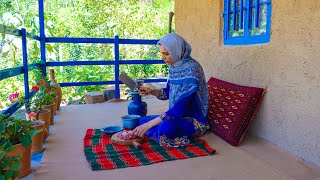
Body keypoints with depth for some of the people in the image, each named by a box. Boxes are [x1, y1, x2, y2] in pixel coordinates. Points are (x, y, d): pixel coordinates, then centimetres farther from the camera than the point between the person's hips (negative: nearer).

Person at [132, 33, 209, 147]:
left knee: (166, 127, -36)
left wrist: (149, 124, -27)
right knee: (142, 121, 5)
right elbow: (168, 92, 18)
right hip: (177, 116, 9)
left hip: (194, 120, -9)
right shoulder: (174, 66, 2)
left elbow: (181, 107, -28)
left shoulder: (191, 68, -23)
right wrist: (151, 91, -3)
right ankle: (175, 138, -7)